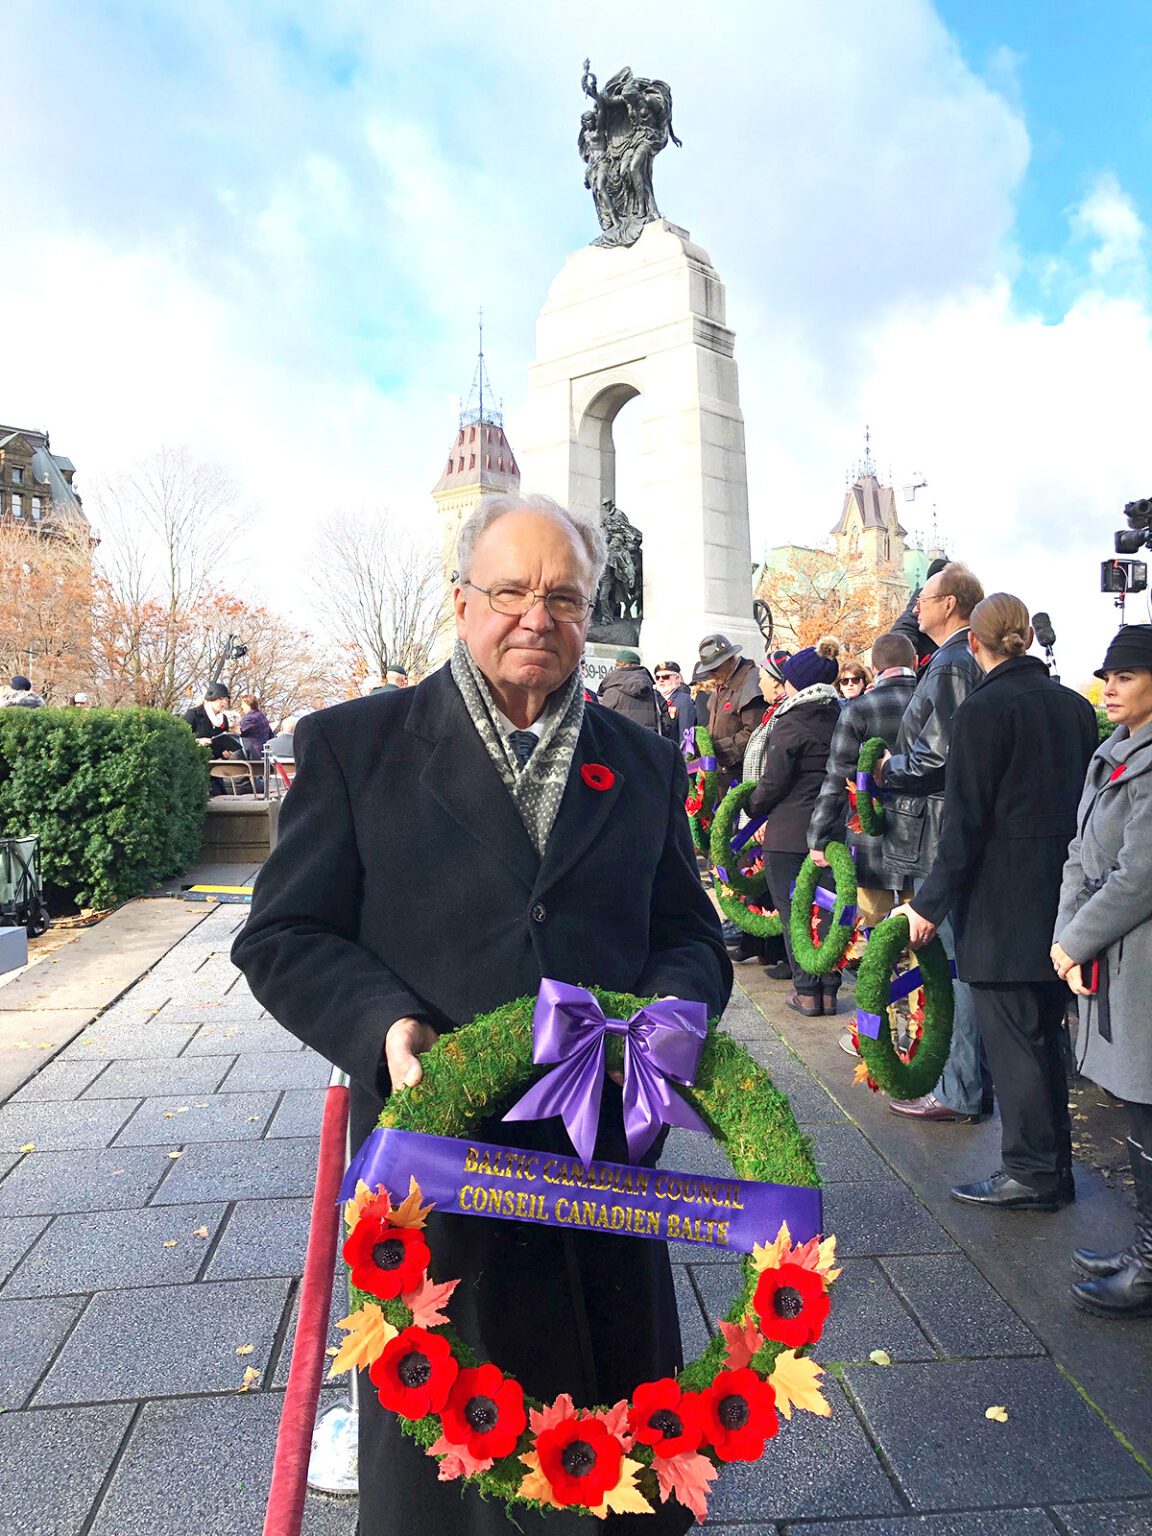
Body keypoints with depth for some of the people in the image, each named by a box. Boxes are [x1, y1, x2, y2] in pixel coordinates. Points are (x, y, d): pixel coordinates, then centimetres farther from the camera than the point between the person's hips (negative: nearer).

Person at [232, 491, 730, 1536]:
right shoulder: (353, 744, -3)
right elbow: (285, 936, -3)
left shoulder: (644, 763, 7)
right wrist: (383, 1024, -20)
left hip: (606, 1162, 3)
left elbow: (689, 938, 10)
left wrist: (668, 1010, -12)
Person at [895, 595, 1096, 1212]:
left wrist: (930, 902, -10)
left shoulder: (984, 709, -14)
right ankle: (1053, 1164, 29)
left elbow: (964, 819, -16)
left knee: (1011, 1036, 3)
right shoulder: (1075, 705, 8)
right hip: (1060, 899, 8)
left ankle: (1031, 1172, 12)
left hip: (1001, 902, -8)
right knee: (1044, 1032, 17)